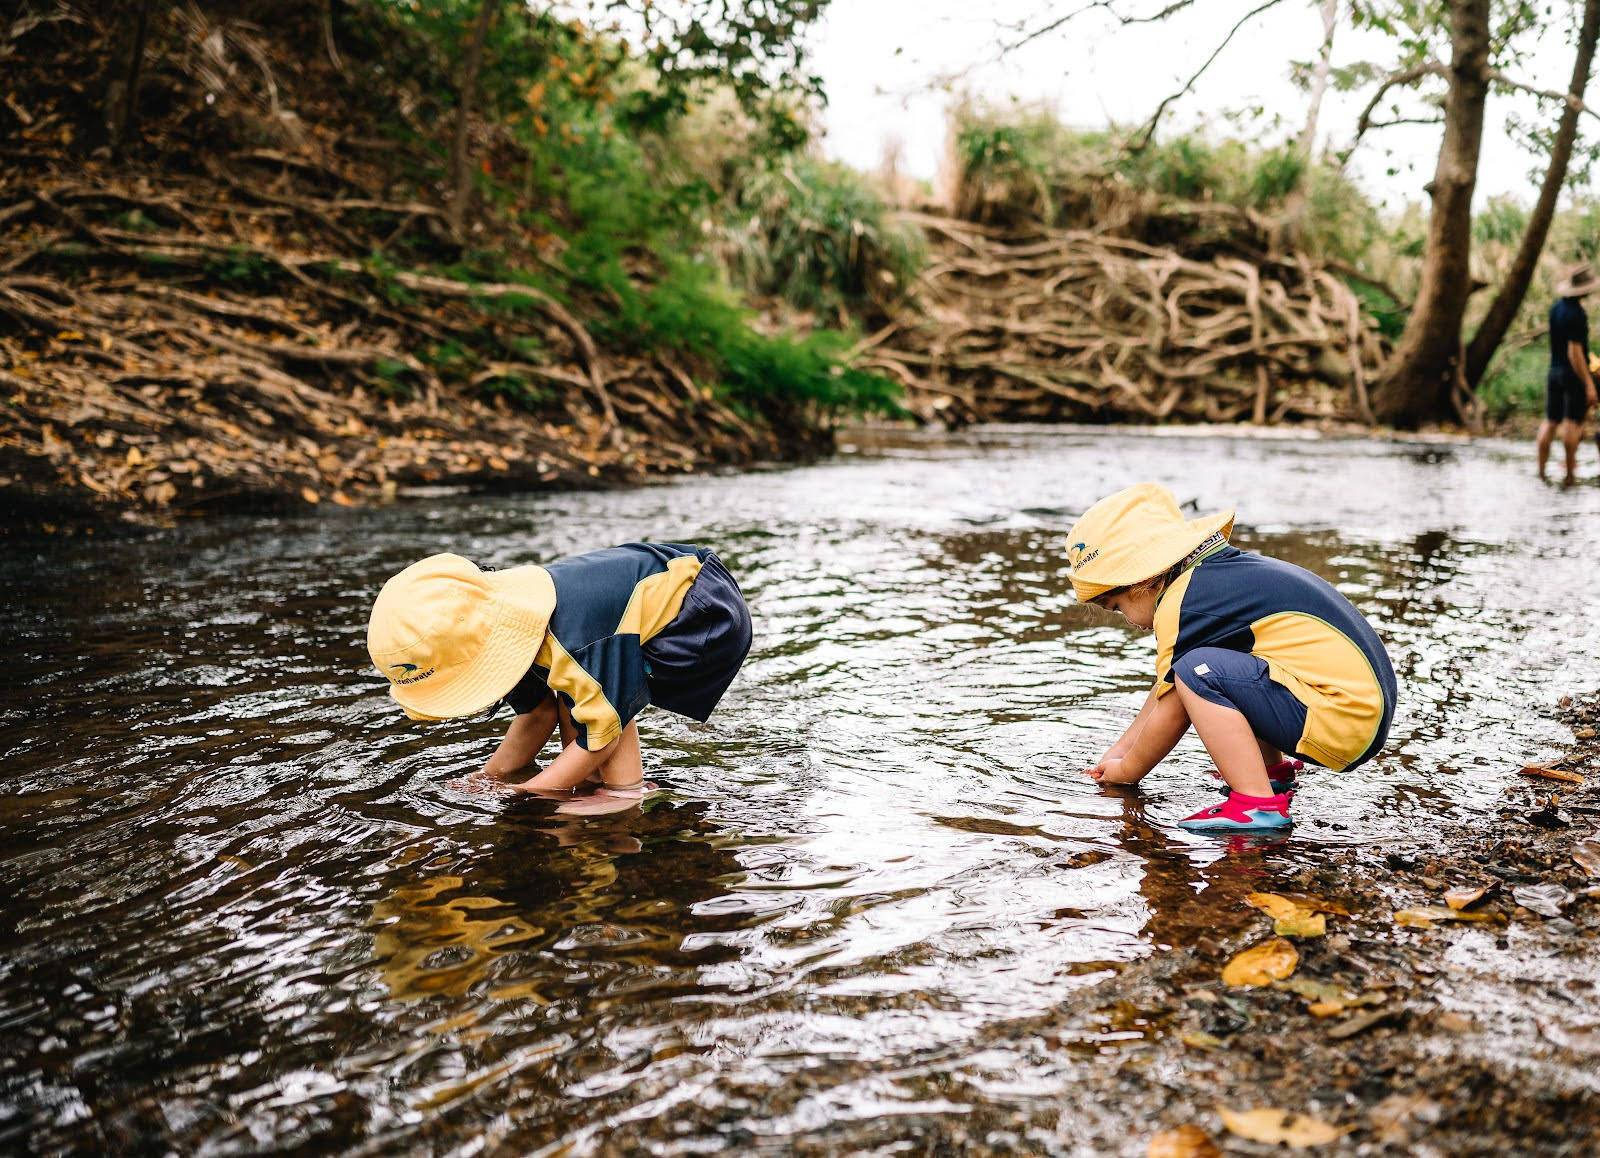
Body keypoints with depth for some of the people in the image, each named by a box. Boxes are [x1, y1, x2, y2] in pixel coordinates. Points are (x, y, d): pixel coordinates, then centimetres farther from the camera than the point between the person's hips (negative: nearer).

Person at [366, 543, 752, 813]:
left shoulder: (570, 641, -36)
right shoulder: (508, 617, -7)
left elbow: (601, 733, -23)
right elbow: (537, 713, 7)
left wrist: (526, 793, -17)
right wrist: (489, 778, 3)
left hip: (709, 615, -9)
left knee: (603, 698, -20)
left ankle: (626, 790, -9)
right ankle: (590, 781, 7)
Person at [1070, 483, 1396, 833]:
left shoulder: (1181, 603, -12)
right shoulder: (1221, 570, 16)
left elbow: (1171, 710, -5)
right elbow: (1170, 686, 24)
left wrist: (1126, 772, 11)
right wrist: (1120, 749, 28)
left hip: (1342, 721, -10)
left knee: (1199, 670, -22)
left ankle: (1258, 805, -20)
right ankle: (1274, 769, 21)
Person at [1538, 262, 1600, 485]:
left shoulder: (1556, 307, 5)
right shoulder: (1576, 314, -20)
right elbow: (1575, 352, -22)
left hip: (1553, 371, 7)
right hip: (1574, 374, -7)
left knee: (1550, 422, 9)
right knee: (1573, 423, -1)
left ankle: (1541, 469, 10)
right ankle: (1570, 474, 2)